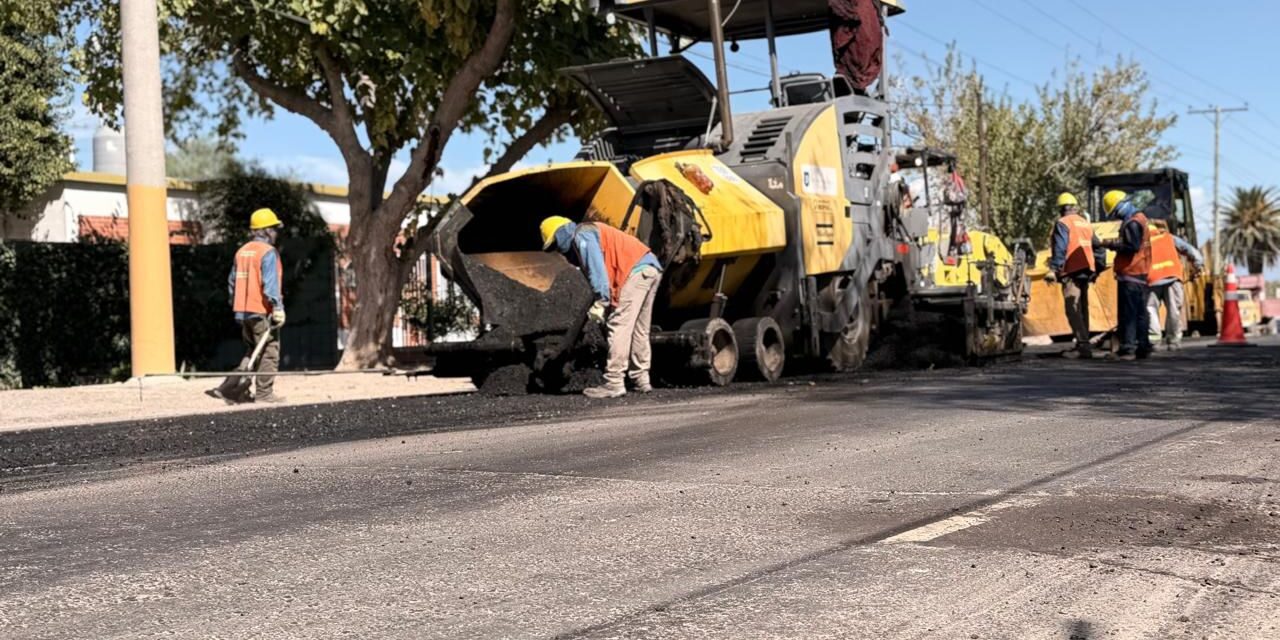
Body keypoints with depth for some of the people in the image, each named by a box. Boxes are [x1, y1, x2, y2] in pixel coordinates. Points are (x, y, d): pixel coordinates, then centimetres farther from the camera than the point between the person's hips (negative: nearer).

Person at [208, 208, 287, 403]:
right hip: (262, 311, -8)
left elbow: (233, 282, 16)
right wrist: (278, 308, -18)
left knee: (252, 352, 17)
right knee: (269, 352, 1)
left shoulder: (242, 251, 13)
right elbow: (270, 284, -18)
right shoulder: (268, 252, -11)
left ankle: (230, 387, 8)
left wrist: (236, 306, 22)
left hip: (244, 311, 8)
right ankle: (264, 393, 2)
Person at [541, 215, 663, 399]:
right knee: (639, 330, 16)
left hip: (637, 270, -10)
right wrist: (607, 302, 15)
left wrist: (600, 302, -16)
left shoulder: (582, 236, -1)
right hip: (652, 268, 10)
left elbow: (597, 268, -14)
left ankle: (614, 384, -12)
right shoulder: (592, 233, 29)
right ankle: (641, 380, 20)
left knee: (619, 327, -10)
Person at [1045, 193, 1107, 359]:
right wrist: (1099, 267, 22)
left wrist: (1053, 269, -17)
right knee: (1082, 308, 14)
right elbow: (1098, 248, 18)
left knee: (1072, 309, -12)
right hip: (1086, 271, 8)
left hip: (1072, 272, -8)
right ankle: (1083, 344, 18)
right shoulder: (1086, 224, 19)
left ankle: (1083, 346, -21)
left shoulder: (1063, 223, -4)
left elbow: (1060, 248, -15)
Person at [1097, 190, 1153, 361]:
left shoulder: (1132, 223, -15)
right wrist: (1116, 244, 11)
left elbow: (1132, 246, -23)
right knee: (1140, 313, 13)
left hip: (1130, 275, -10)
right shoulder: (1141, 219, 17)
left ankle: (1128, 349, -11)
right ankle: (1143, 348, 17)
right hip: (1141, 274, 10)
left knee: (1128, 313, -9)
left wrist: (1111, 244, -13)